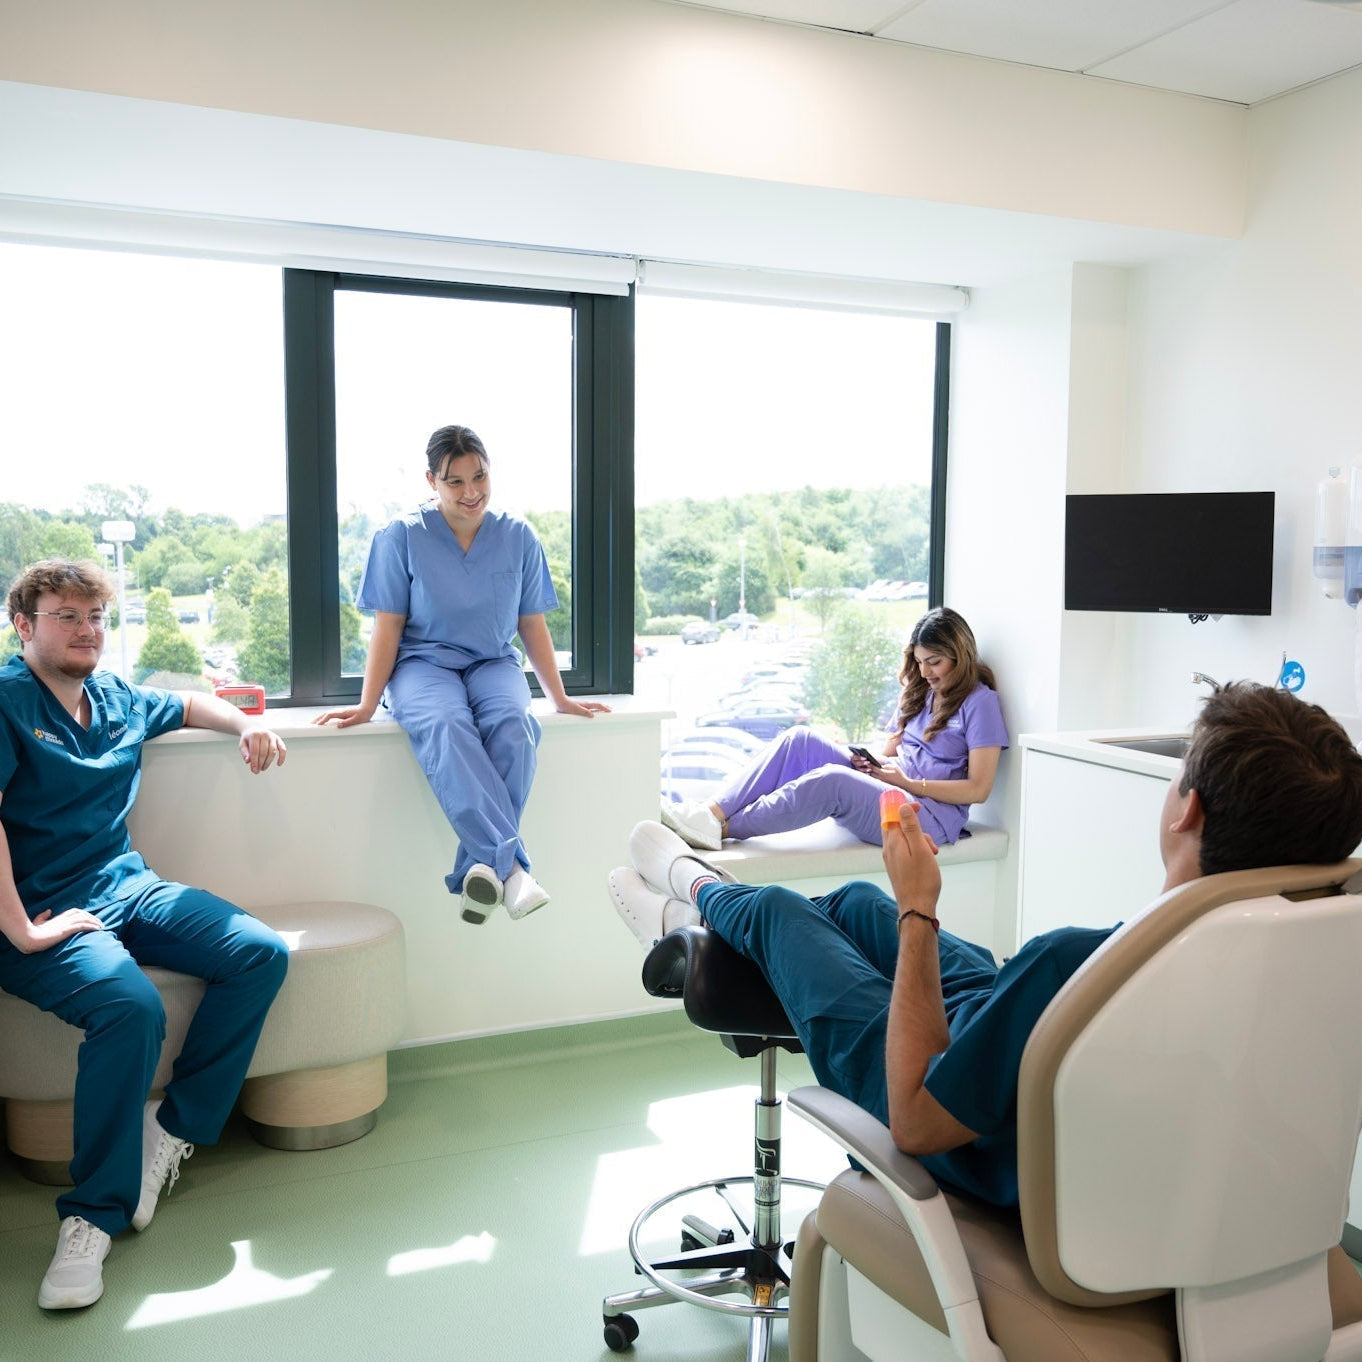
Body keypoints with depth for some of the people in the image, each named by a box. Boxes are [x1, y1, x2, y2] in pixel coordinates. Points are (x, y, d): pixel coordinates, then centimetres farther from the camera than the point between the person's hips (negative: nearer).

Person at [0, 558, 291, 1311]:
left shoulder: (119, 699, 14)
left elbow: (193, 704, 33)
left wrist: (248, 725, 11)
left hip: (127, 887, 7)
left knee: (261, 954, -12)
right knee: (130, 1007, -34)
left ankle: (172, 1130, -3)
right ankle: (93, 1214, -18)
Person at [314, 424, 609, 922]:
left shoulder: (518, 538, 8)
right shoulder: (401, 536, 0)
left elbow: (532, 625, 12)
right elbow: (388, 627, 0)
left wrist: (560, 698, 10)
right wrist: (367, 704, -7)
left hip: (493, 663, 2)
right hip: (423, 663, -2)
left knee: (513, 726, -35)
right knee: (446, 728, -38)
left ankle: (479, 868, -36)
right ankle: (511, 866, -48)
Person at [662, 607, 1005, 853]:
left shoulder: (980, 701, -3)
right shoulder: (919, 693, 21)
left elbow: (978, 789, -8)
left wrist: (908, 783, -13)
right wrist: (871, 763, 0)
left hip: (933, 814, -7)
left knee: (833, 779, -35)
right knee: (800, 740, -15)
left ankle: (722, 830, -36)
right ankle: (714, 811, -30)